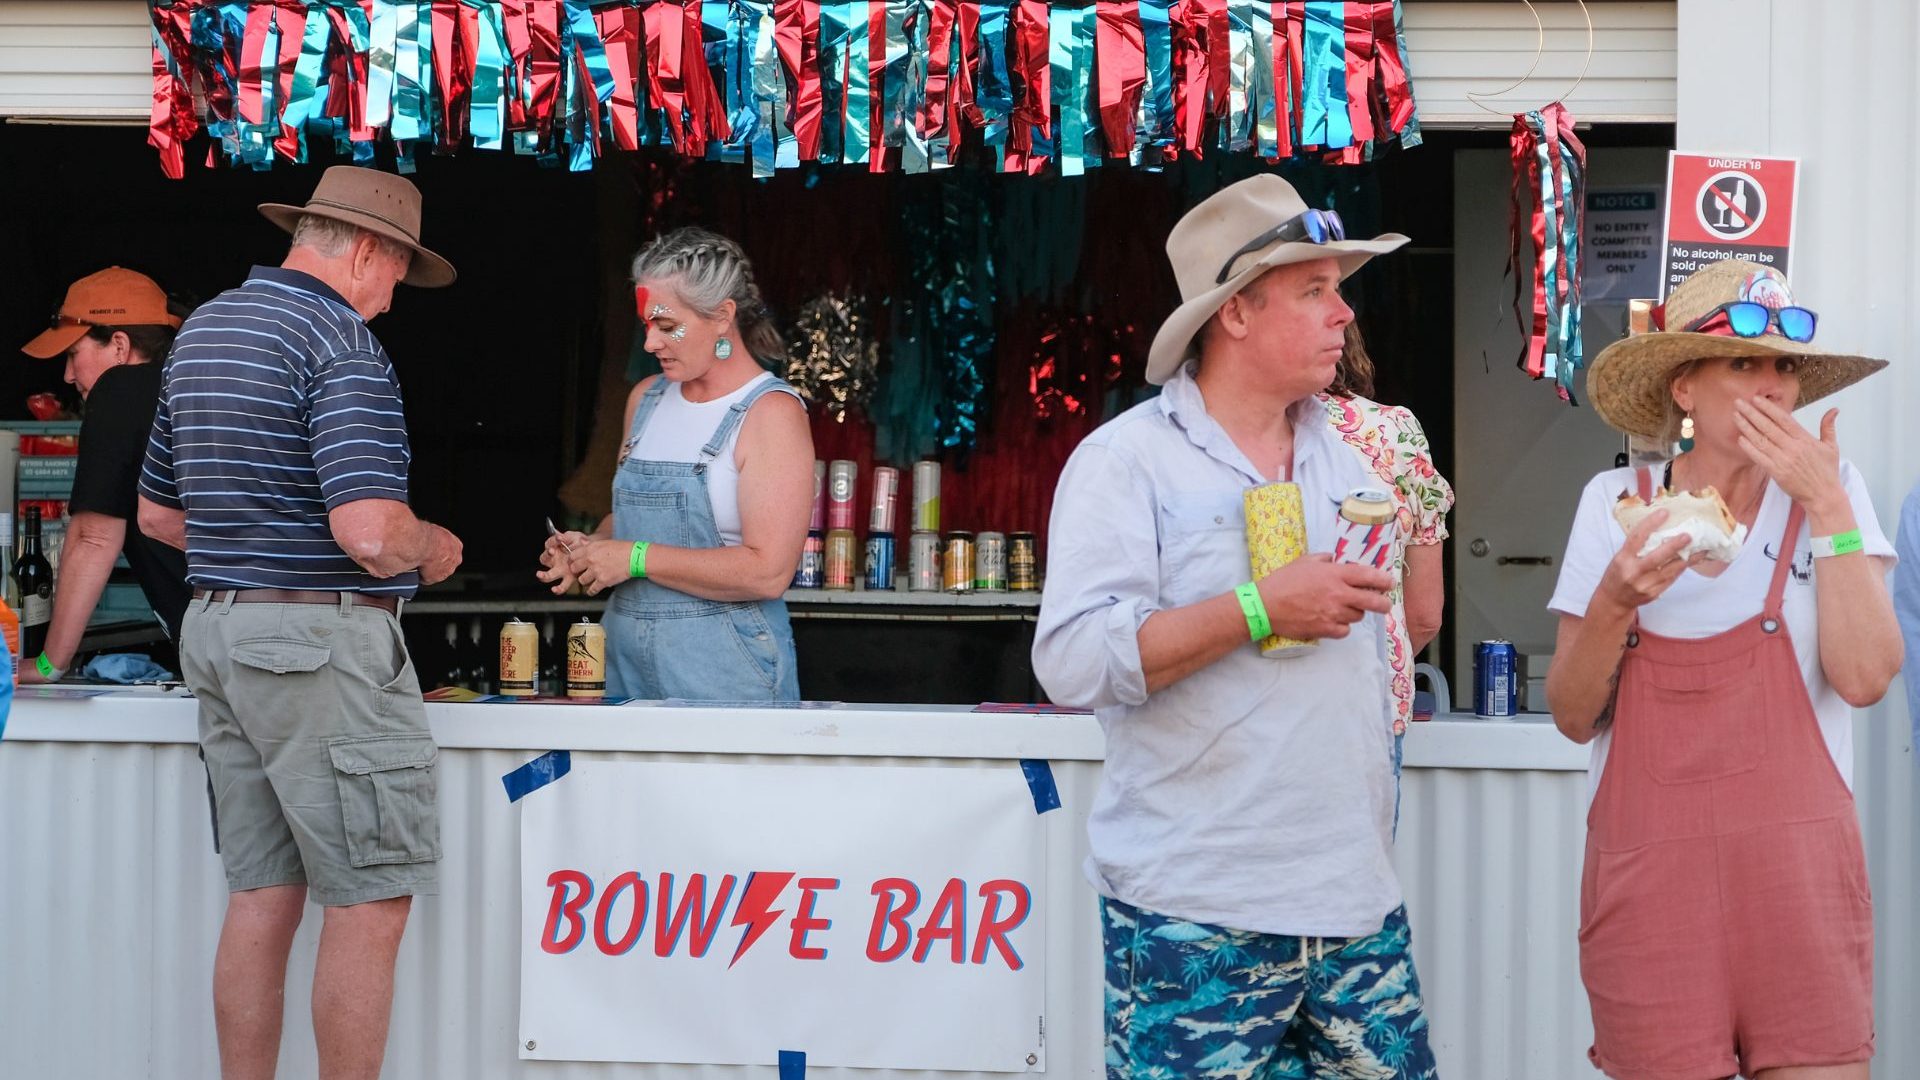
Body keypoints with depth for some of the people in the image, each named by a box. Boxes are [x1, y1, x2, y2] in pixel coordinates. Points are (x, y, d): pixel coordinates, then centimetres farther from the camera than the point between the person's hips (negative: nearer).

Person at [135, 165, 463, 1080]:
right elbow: (369, 531, -24)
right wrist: (432, 548, -3)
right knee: (370, 902, -3)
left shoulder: (201, 330, 14)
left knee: (261, 896, 10)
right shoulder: (340, 342, -14)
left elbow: (158, 512, 22)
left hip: (218, 623, 9)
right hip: (323, 639, -9)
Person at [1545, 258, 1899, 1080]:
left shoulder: (1827, 493, 3)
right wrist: (1616, 602, -13)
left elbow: (1863, 676, -12)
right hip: (1649, 872, 0)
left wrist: (1827, 509, -11)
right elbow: (1574, 717, 3)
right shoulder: (1615, 504, 4)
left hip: (1797, 865, 0)